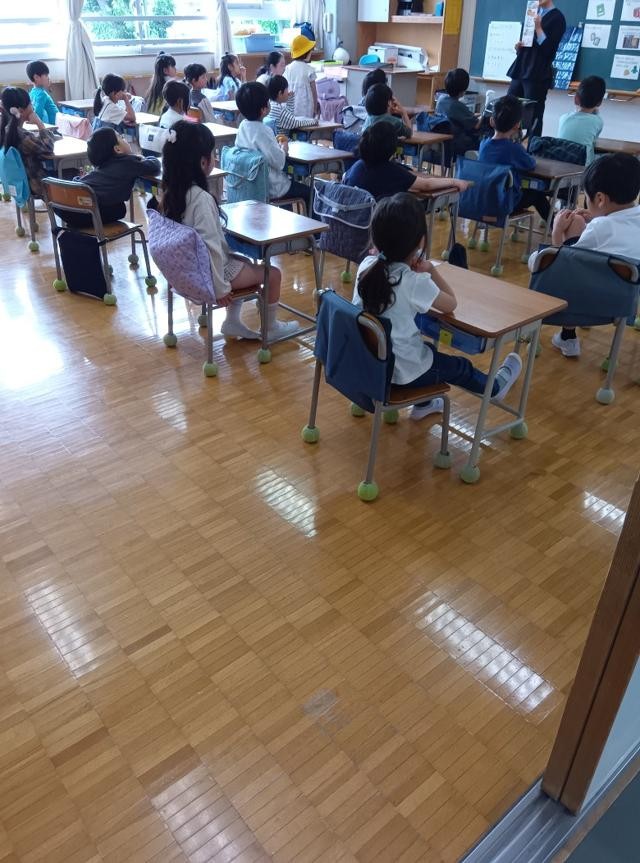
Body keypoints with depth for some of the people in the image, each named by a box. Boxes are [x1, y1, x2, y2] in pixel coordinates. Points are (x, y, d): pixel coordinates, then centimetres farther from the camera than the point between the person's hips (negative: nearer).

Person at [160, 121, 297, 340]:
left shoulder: (171, 191, -1)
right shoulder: (201, 198, -28)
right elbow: (211, 247, -29)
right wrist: (220, 288, -19)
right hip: (205, 274, -9)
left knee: (244, 262, 31)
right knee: (273, 273, 7)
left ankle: (232, 322, 30)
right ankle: (270, 327, 26)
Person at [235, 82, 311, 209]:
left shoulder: (243, 126, 1)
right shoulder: (263, 131, -25)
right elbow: (279, 162, -24)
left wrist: (277, 145, 10)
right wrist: (284, 149, -6)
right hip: (272, 188, -9)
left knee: (291, 181, 31)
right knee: (308, 192, 5)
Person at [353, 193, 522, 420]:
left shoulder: (366, 265, -8)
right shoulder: (415, 282, -25)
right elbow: (450, 304, -7)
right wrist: (431, 270, -5)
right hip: (402, 371, -6)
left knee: (429, 350, 36)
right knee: (458, 366, 24)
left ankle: (423, 404, 58)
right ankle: (495, 387, 54)